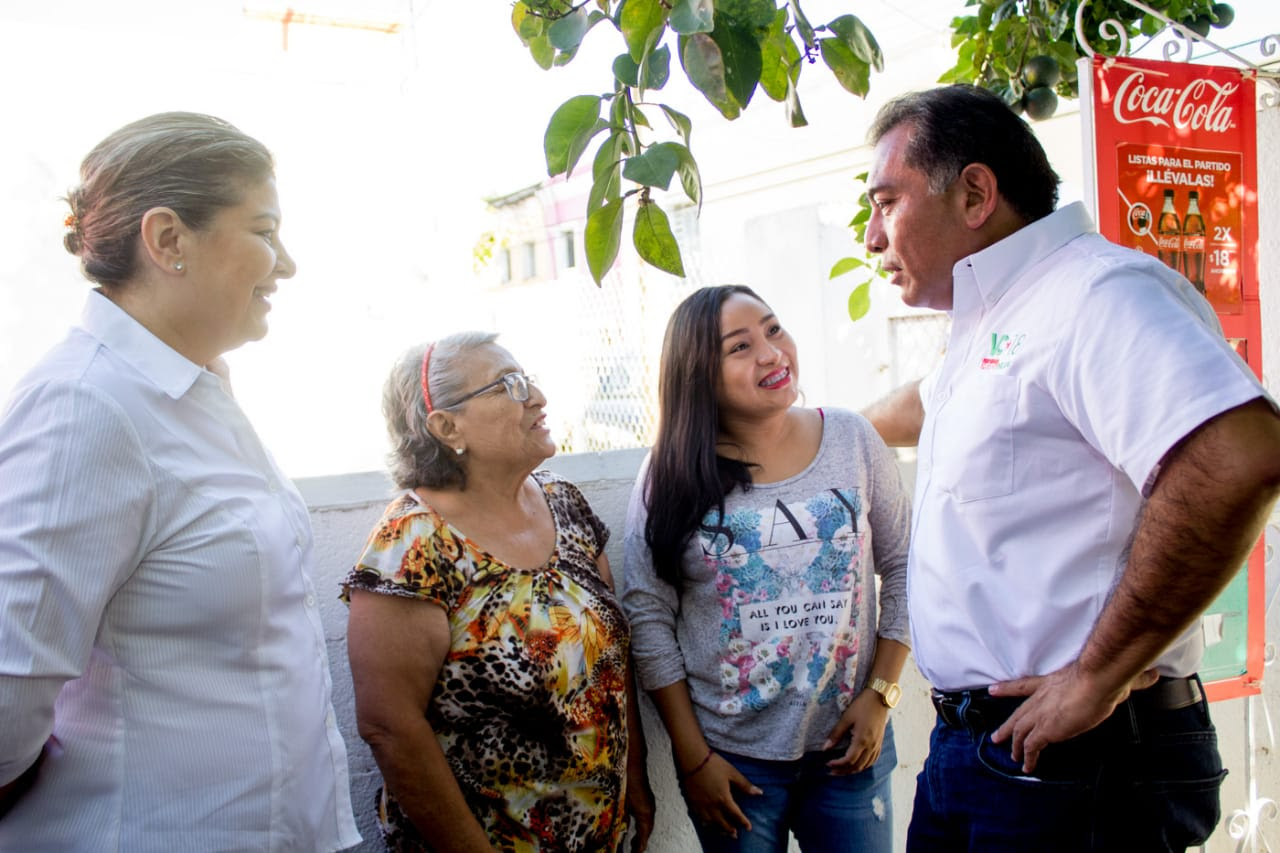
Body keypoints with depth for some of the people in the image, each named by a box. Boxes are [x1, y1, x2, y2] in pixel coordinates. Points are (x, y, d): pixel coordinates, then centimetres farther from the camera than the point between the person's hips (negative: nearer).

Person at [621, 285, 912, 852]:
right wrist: (692, 758, -6)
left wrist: (881, 694, -4)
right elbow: (648, 618, -5)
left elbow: (902, 570, 3)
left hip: (850, 747, 2)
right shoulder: (672, 475, -8)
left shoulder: (852, 439, -4)